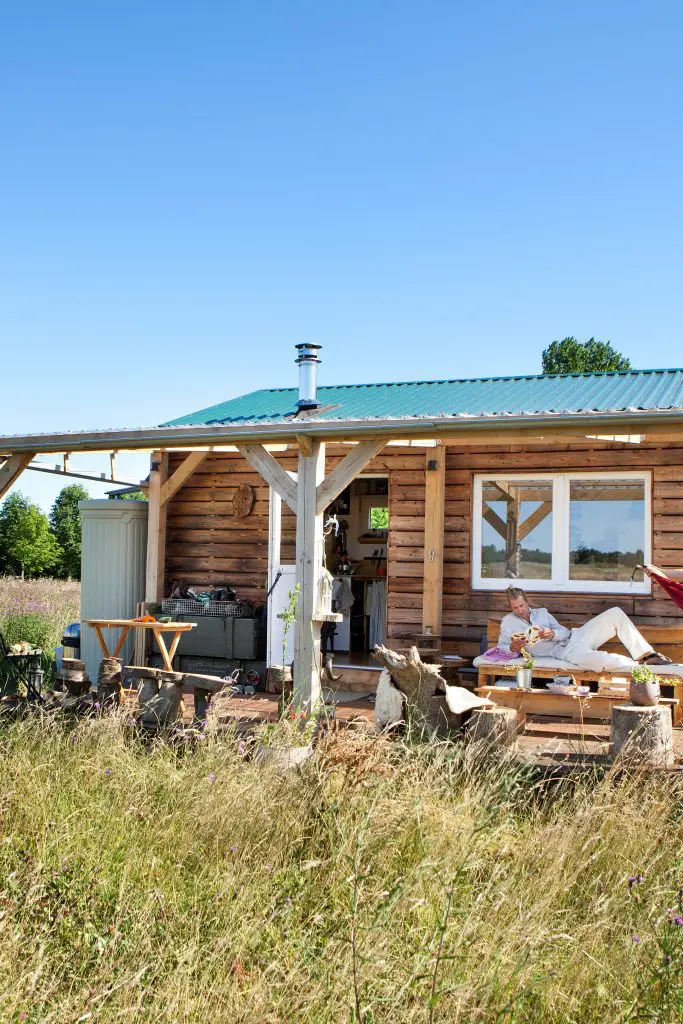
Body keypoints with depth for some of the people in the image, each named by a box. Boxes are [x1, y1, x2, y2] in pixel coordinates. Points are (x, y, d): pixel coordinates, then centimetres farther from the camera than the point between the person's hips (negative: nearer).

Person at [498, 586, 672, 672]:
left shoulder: (541, 612, 17)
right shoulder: (508, 623, 8)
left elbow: (564, 632, 11)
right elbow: (501, 648, 7)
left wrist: (552, 634, -13)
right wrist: (513, 648, -16)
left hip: (574, 637, 6)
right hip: (565, 652, -6)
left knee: (615, 613, -11)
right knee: (602, 661, -38)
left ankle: (646, 654, -10)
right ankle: (640, 664, -12)